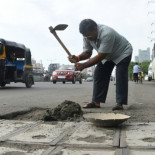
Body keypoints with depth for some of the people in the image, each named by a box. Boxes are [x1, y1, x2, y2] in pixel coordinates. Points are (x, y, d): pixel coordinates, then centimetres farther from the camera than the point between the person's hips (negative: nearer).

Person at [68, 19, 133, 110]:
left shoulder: (106, 34, -42)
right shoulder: (87, 36, -18)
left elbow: (101, 56, -41)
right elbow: (87, 52, -13)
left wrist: (83, 65, -44)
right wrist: (77, 58, -35)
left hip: (123, 52, -7)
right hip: (108, 55, 7)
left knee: (121, 76, -20)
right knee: (99, 74, -2)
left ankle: (120, 103, -16)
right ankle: (96, 102, 1)